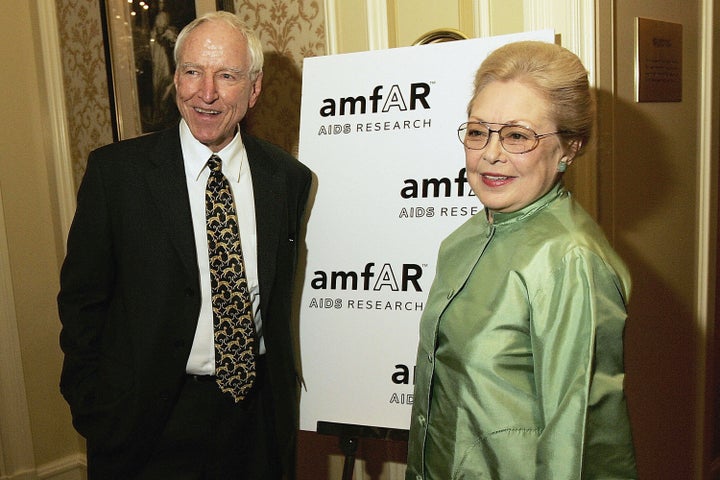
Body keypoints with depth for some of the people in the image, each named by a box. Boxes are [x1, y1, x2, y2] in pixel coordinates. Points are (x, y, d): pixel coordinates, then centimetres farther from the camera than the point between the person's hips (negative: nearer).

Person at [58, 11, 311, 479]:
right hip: (151, 419, -2)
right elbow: (82, 298, -4)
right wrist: (93, 411, -5)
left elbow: (283, 296, 5)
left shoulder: (289, 178, -3)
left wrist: (284, 395, 6)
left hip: (258, 417, 2)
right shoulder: (116, 170, -9)